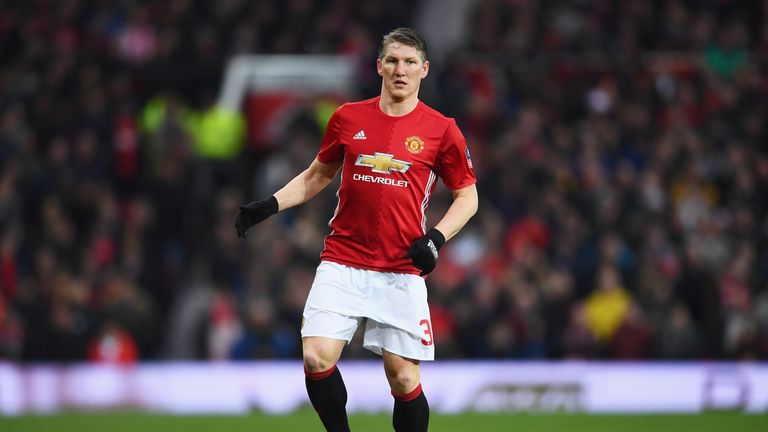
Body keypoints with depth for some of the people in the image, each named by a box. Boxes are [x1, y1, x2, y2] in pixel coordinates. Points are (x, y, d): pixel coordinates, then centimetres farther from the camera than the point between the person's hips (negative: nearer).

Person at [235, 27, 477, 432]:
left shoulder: (441, 130, 0)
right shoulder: (347, 118, 6)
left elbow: (467, 196, 7)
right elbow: (317, 175, 20)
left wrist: (436, 238, -9)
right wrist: (269, 205, 6)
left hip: (401, 272, -2)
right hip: (342, 264, 2)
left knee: (403, 378, -4)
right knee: (317, 358, -15)